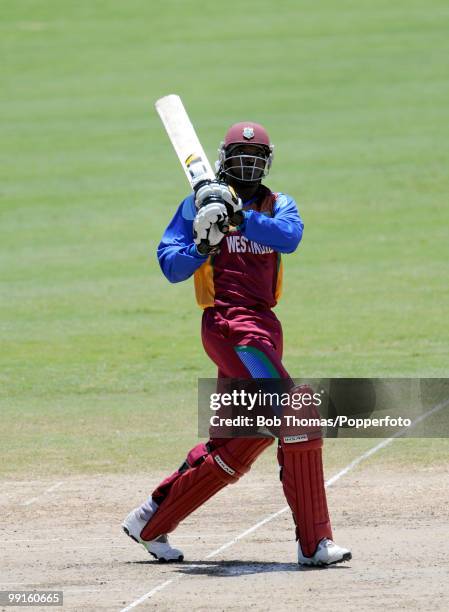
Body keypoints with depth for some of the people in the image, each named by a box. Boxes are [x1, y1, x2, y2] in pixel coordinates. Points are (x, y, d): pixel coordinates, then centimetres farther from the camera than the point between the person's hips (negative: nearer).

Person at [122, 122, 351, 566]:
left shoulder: (278, 205, 14)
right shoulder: (201, 204, 4)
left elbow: (290, 237, -9)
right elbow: (171, 267, -1)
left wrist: (238, 215, -21)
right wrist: (203, 245, -19)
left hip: (265, 327, 7)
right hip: (228, 325, -7)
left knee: (239, 440, 11)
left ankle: (151, 524, 22)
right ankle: (314, 543, -20)